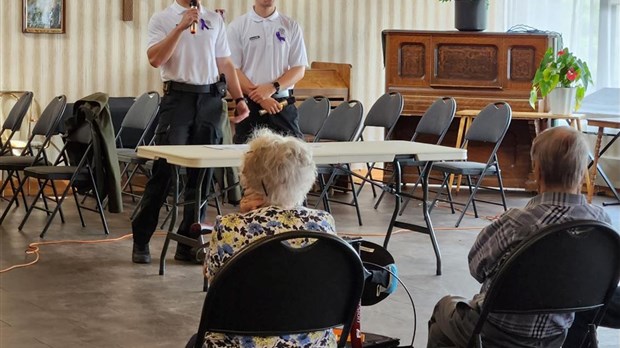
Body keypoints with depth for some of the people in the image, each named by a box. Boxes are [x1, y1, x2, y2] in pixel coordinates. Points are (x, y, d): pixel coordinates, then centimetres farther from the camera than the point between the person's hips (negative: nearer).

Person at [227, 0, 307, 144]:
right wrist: (261, 98, -12)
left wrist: (272, 88, -12)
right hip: (250, 105, -1)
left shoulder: (291, 26, 8)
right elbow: (232, 70, -3)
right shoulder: (237, 26, 2)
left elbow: (299, 69, 5)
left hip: (283, 104, 1)